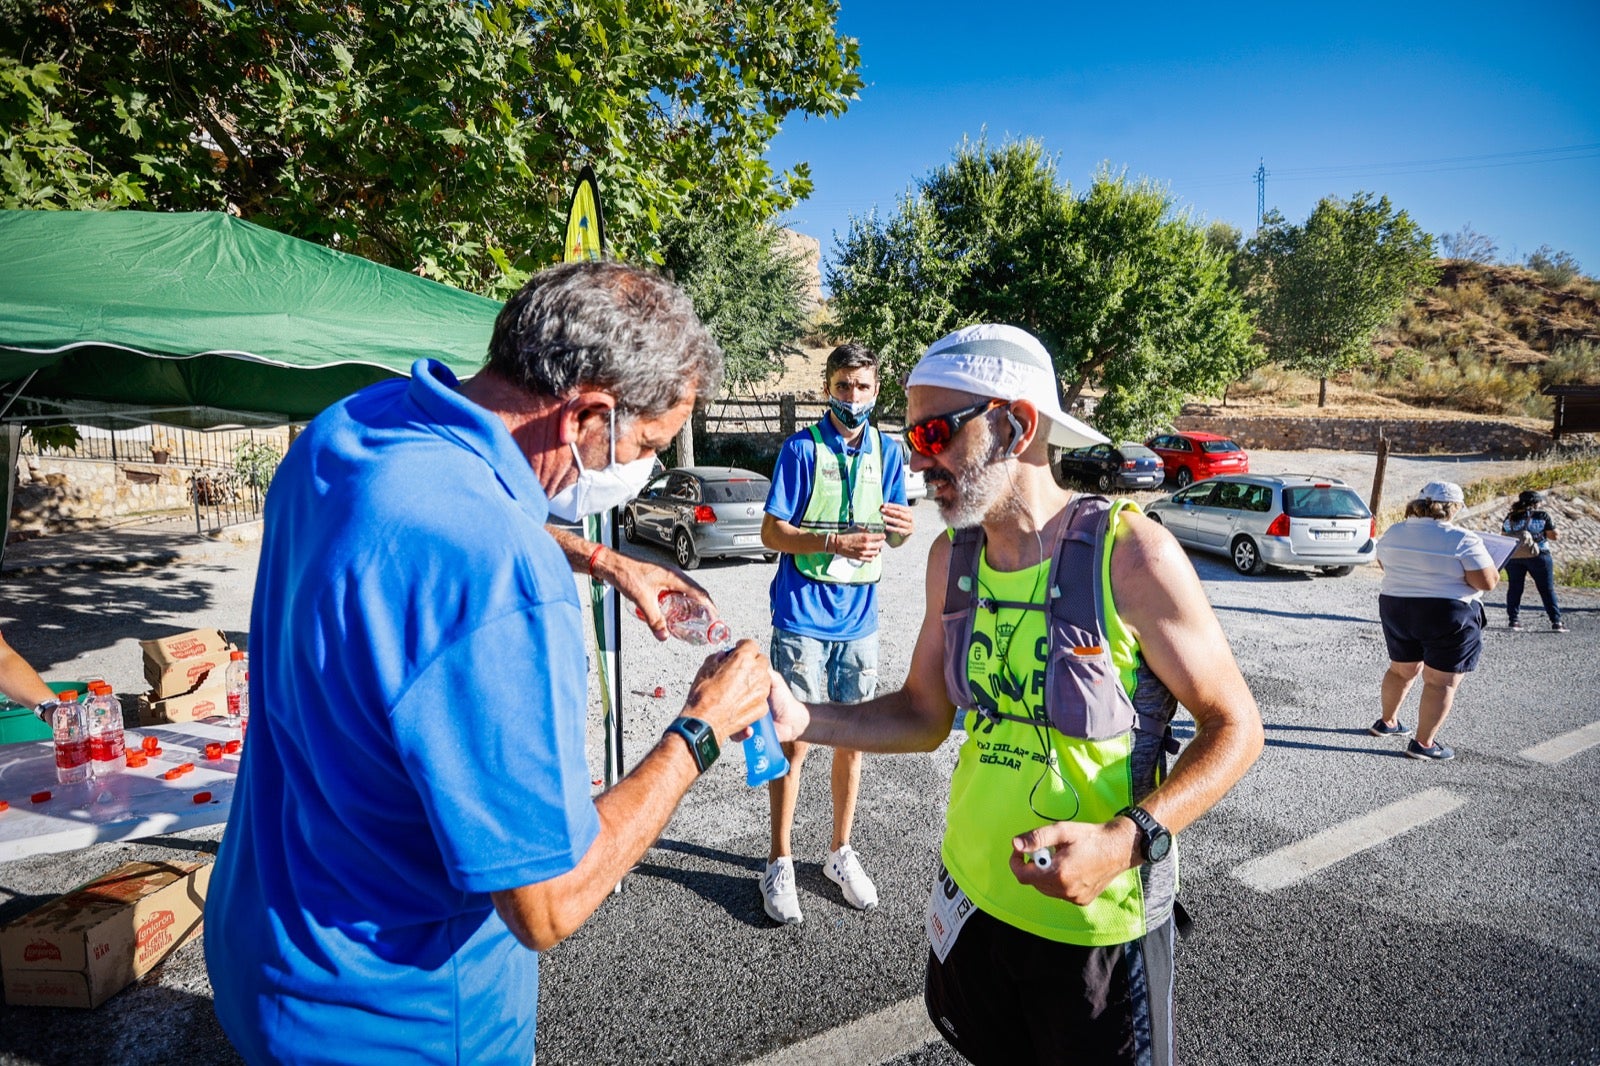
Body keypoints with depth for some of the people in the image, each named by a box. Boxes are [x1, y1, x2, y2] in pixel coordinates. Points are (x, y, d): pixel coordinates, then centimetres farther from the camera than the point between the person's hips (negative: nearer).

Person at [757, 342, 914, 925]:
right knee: (794, 740, 2)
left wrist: (902, 527, -12)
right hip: (803, 618, -4)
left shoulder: (888, 451, 7)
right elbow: (771, 532, -8)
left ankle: (840, 852, 31)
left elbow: (890, 535, 12)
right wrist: (835, 542, -22)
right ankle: (780, 862, 19)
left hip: (858, 620, 4)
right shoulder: (802, 448, -6)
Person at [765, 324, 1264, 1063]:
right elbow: (925, 716, 3)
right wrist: (800, 720, -12)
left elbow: (1234, 727, -13)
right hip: (971, 898, 5)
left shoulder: (1129, 553, -21)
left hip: (1096, 923, -5)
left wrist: (1128, 838, -27)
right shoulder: (950, 558, -4)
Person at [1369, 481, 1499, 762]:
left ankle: (1387, 722, 34)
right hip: (1449, 617, -6)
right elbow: (1488, 582, -15)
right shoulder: (1462, 540, -15)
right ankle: (1424, 743, 6)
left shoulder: (1393, 533, 2)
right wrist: (1486, 560, 4)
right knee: (1441, 682, 4)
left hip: (1395, 610, 6)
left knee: (1402, 670, 22)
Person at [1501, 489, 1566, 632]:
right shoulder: (1542, 515, -4)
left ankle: (1513, 620, 10)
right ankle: (1556, 622, 2)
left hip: (1513, 557, 3)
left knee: (1514, 588, 10)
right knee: (1547, 589, 4)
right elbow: (1555, 536, -4)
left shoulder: (1510, 517, 6)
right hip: (1537, 556, -3)